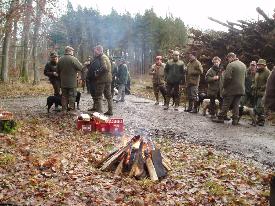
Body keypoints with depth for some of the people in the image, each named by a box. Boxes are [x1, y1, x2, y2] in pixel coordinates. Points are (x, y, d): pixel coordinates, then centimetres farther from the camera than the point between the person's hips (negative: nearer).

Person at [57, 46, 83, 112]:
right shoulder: (73, 59, -14)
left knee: (64, 96, 12)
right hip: (72, 82, -5)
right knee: (72, 96, 2)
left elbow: (58, 71, 12)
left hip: (63, 82, 5)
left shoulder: (60, 60, 4)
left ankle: (64, 109, 15)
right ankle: (71, 109, 3)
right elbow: (80, 68, -11)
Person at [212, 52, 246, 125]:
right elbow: (245, 76, 19)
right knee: (236, 105, 10)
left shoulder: (231, 65, -15)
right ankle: (235, 120, 11)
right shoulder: (243, 65, 12)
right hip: (240, 89, 7)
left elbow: (227, 77, -20)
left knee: (226, 104, 2)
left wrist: (224, 86, -8)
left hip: (231, 89, -7)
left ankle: (221, 117, 8)